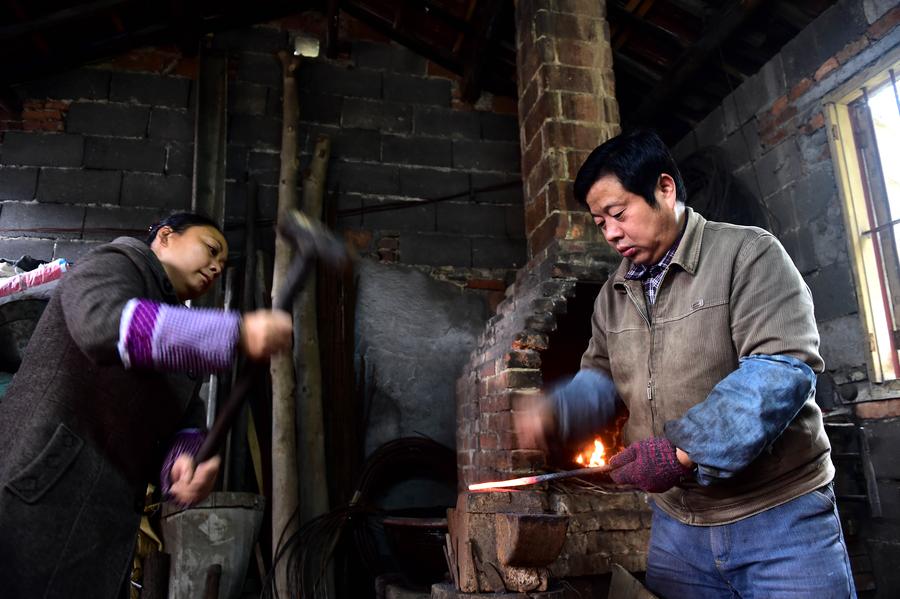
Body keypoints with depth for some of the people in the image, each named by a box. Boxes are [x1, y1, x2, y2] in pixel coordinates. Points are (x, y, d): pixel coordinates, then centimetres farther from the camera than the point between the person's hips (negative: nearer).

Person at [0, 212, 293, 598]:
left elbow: (185, 422, 10)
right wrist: (236, 333, -31)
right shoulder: (117, 262, 0)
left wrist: (186, 462, -14)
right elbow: (104, 322, -24)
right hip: (34, 493, -8)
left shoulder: (185, 345, 22)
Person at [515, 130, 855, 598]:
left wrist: (684, 453, -26)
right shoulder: (612, 296, 8)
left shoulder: (748, 253, -11)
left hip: (779, 522, -5)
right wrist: (553, 414, -6)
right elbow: (602, 378, 15)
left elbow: (784, 369, -21)